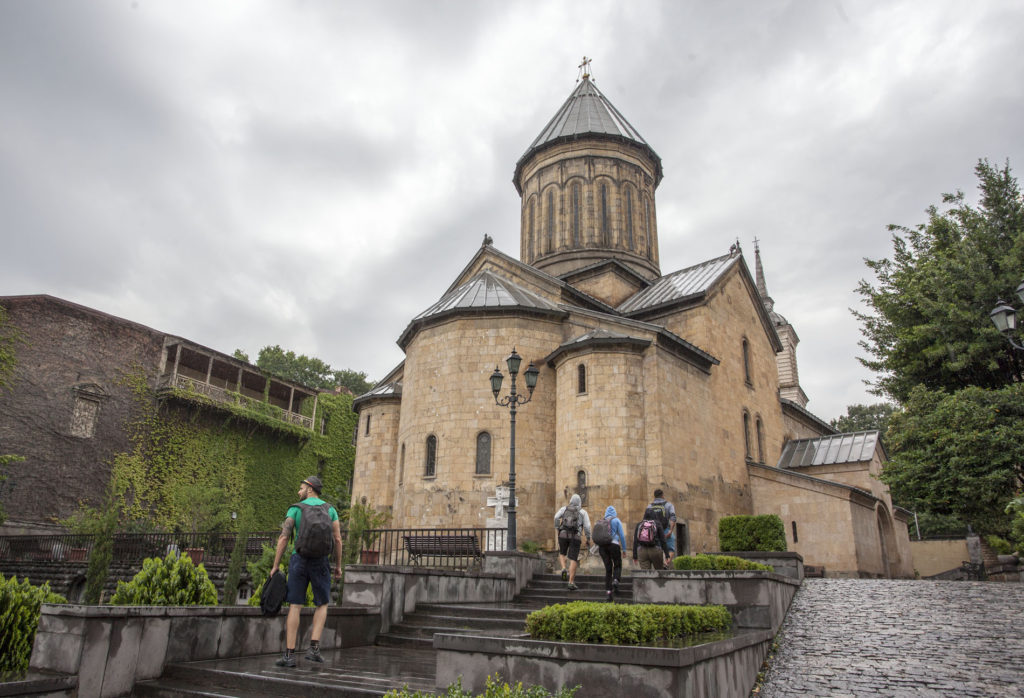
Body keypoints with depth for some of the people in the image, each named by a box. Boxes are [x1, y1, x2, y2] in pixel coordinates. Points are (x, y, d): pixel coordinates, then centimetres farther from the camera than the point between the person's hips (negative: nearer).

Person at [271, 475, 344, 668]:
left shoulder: (295, 509, 0)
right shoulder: (330, 509, 5)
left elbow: (283, 538, -9)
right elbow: (337, 540, -1)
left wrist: (275, 566, -3)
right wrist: (338, 565, 8)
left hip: (299, 561, -1)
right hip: (321, 563, 1)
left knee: (295, 607, 4)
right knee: (322, 605, 14)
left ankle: (289, 655, 1)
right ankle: (314, 649, 0)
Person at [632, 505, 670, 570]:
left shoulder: (639, 525, 6)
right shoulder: (657, 524, 1)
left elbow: (635, 542, 3)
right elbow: (663, 540, -4)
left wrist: (634, 556, 7)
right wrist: (667, 555, -1)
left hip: (642, 552, 2)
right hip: (655, 550, -1)